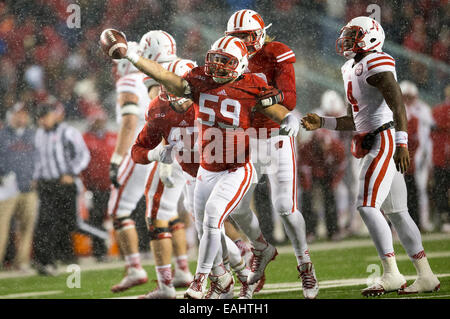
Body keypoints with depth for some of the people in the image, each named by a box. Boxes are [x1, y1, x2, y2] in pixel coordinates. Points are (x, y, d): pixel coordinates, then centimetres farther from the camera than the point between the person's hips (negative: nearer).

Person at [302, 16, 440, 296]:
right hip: (372, 144, 10)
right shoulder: (353, 70, 19)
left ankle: (391, 274, -16)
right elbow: (355, 122, 27)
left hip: (385, 140, -10)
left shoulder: (375, 64, -11)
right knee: (396, 212, 11)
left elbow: (397, 103, -22)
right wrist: (321, 123, 19)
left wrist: (401, 143, -31)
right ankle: (426, 276, 15)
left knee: (367, 206, -16)